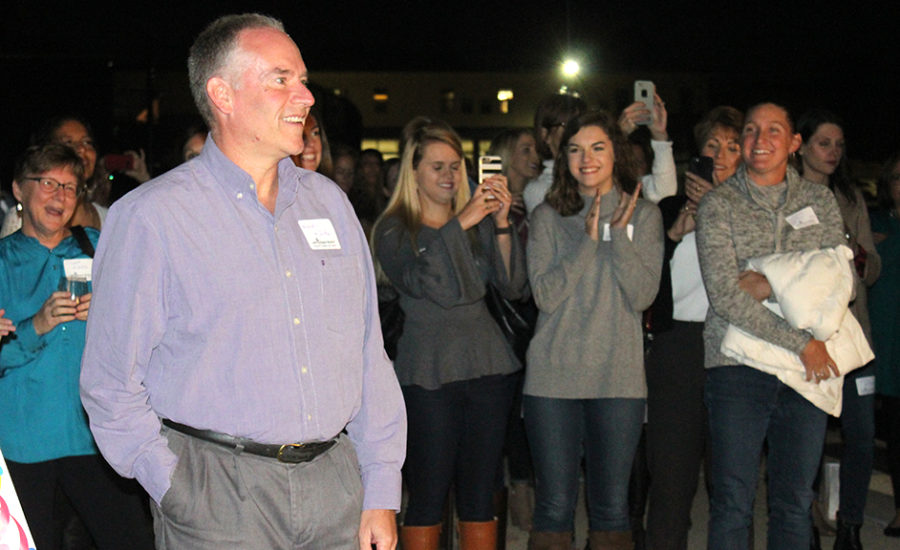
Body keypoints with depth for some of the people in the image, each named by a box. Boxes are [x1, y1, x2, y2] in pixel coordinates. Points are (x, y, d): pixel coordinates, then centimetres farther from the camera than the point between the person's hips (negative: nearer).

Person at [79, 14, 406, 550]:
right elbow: (112, 387, -4)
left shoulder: (327, 200, 10)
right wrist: (177, 493, -9)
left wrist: (381, 493, 6)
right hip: (218, 492, -4)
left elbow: (369, 354, 10)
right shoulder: (151, 216, -6)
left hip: (337, 479, 5)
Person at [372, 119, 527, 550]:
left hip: (487, 367, 4)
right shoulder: (393, 229, 4)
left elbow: (513, 286, 4)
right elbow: (419, 282, -14)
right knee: (427, 498, -3)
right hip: (428, 374, -3)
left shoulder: (479, 223, 14)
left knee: (479, 496, 7)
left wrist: (501, 224, -9)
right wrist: (460, 224, -19)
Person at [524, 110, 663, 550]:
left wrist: (619, 233, -10)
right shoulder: (547, 217, 5)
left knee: (611, 508, 6)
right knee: (553, 507, 3)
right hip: (554, 376, 0)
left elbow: (642, 295, -4)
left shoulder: (643, 215, 6)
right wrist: (588, 239, -11)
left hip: (619, 377, 1)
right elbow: (545, 295, -7)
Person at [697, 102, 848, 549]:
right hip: (739, 364, -3)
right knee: (733, 504, 0)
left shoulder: (819, 201, 11)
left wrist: (773, 285, -13)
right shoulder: (718, 205, -1)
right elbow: (725, 297, -11)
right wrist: (802, 343, -13)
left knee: (795, 504, 9)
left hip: (809, 370, 3)